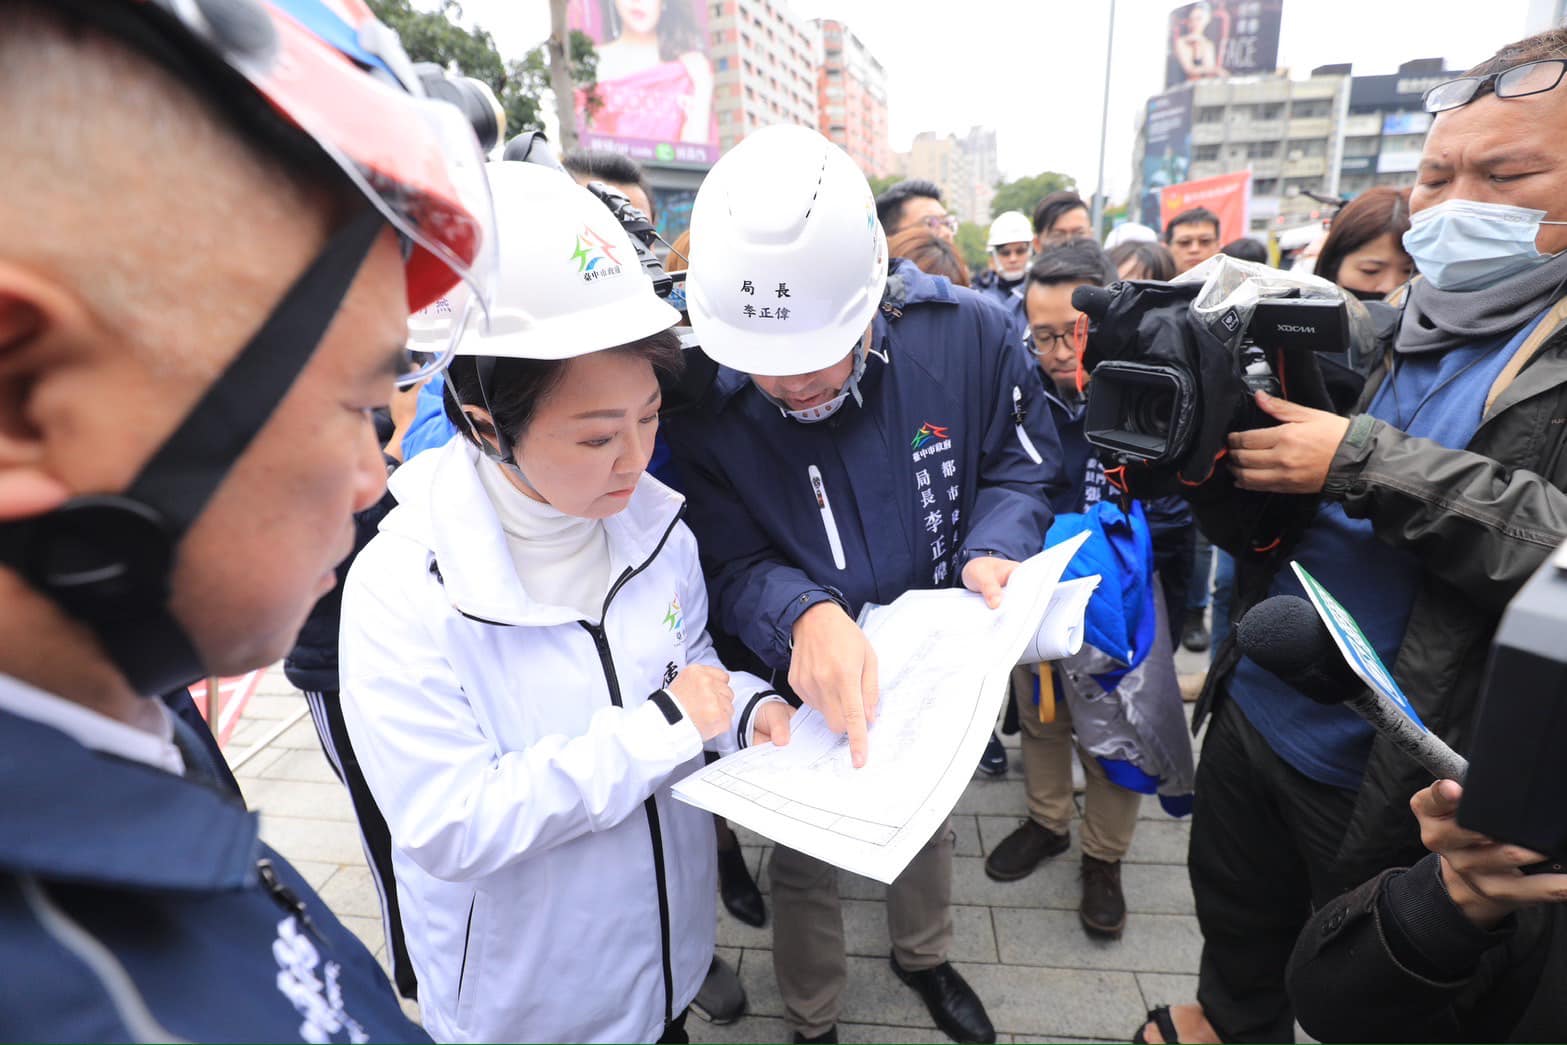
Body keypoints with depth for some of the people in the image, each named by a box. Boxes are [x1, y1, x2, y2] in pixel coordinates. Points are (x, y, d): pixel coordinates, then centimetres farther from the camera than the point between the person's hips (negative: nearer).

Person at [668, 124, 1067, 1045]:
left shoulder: (965, 333, -22)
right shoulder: (700, 397, -25)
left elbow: (1020, 469, -7)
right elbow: (732, 563, -18)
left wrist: (992, 551, -28)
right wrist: (803, 616, -40)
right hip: (805, 690, -2)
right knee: (804, 861, 21)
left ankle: (925, 955, 64)